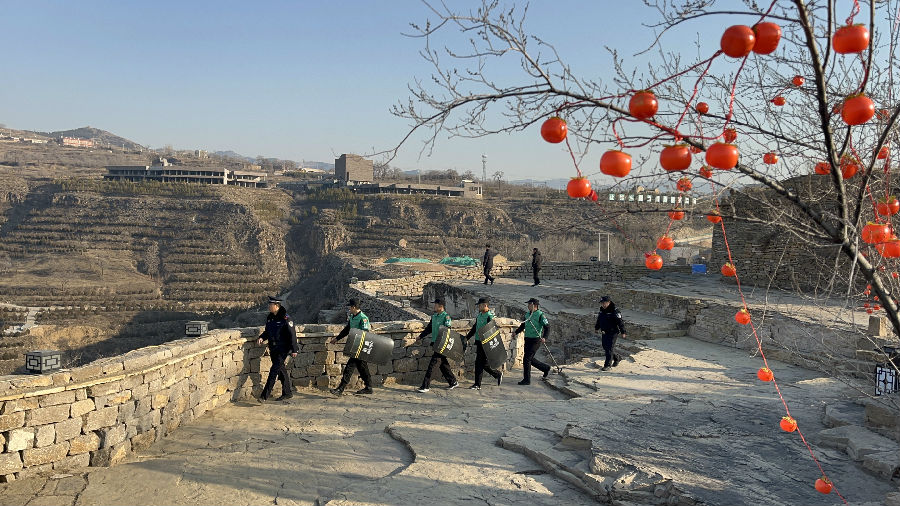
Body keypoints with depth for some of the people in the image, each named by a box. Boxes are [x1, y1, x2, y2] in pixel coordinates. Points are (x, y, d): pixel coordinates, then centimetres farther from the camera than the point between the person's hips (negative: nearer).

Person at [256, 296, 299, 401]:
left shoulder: (285, 318, -14)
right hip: (273, 349, 8)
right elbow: (267, 331, 21)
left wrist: (294, 349, -14)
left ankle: (265, 395, -12)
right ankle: (287, 393, 24)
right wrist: (262, 337, 0)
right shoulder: (269, 317, 9)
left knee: (274, 370, -11)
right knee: (281, 370, 13)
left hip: (283, 349, -8)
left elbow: (292, 334, -13)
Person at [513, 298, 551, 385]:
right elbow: (523, 325, 23)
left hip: (536, 340, -8)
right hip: (527, 339, 8)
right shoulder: (527, 315, 11)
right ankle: (546, 368, 33)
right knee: (530, 359, 14)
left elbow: (547, 327, -13)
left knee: (526, 359, -10)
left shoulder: (540, 315, -11)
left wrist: (545, 337, -27)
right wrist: (516, 332, 9)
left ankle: (527, 380, -1)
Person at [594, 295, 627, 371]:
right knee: (605, 348, 14)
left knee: (609, 348, -9)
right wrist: (596, 327, 10)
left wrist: (623, 332, -15)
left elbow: (620, 322, -15)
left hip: (613, 333, -8)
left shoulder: (614, 311, -16)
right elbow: (599, 321, 21)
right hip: (604, 333, 8)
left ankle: (607, 366, -6)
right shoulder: (602, 311, 7)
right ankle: (617, 358, 36)